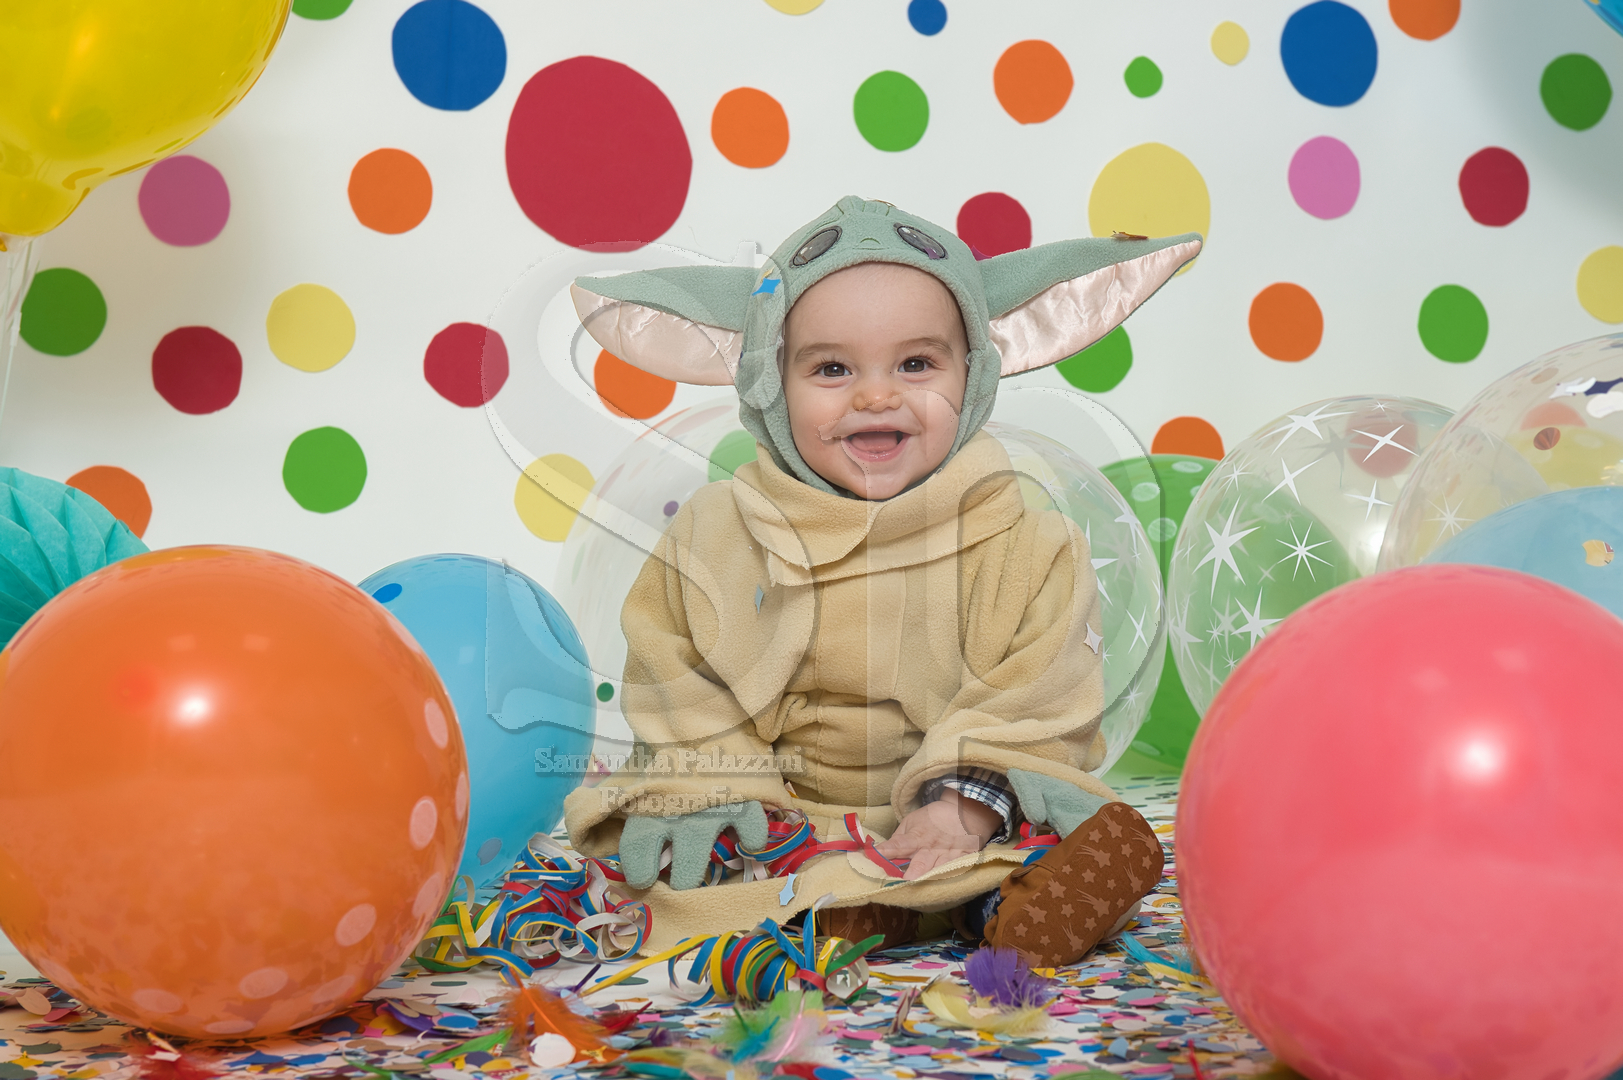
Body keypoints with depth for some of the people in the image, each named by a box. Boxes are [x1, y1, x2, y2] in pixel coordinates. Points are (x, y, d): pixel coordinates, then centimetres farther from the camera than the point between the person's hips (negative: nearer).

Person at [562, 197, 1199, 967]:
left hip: (963, 823, 0)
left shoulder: (1021, 547, -4)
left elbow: (1036, 702, -8)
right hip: (789, 820, 1)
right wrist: (707, 795, -12)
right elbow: (678, 686, 3)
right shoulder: (713, 536, 0)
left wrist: (968, 801, -22)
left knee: (1118, 845, -20)